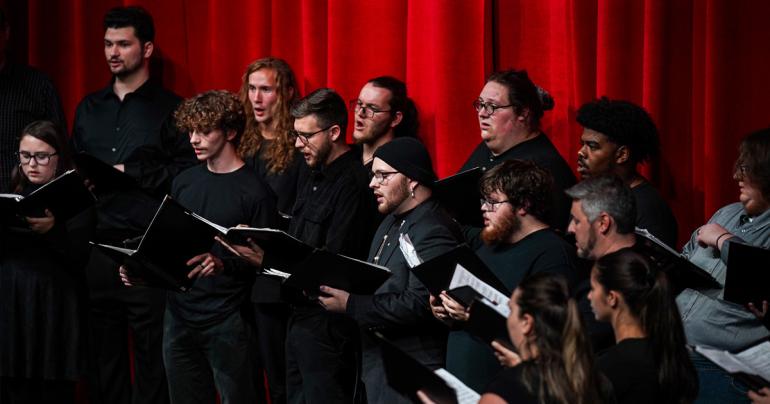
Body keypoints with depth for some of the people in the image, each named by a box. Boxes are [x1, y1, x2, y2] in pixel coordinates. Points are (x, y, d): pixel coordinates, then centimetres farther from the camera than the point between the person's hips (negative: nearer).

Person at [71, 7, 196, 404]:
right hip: (97, 248, 5)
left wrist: (131, 173, -10)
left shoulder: (169, 109, -1)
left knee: (151, 355, -3)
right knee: (103, 353, 8)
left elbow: (188, 171, -10)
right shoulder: (90, 108, 17)